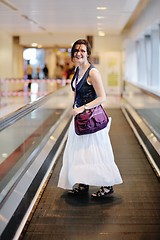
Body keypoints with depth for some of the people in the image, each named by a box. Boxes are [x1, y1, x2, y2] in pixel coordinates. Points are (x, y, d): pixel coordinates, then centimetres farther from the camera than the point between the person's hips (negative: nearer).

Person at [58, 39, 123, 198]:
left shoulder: (92, 72, -17)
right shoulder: (78, 70, 8)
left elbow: (102, 97, -19)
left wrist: (82, 108, -23)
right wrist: (76, 109, 15)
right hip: (80, 115, 9)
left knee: (93, 152, -2)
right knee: (79, 151, 12)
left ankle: (107, 185, 12)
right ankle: (83, 185, 24)